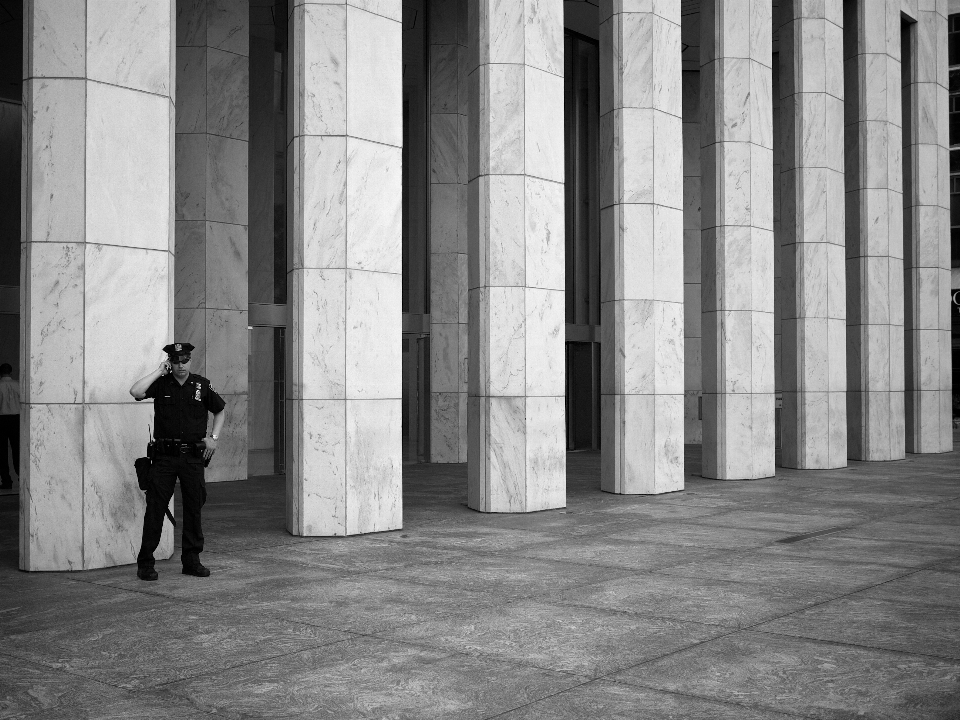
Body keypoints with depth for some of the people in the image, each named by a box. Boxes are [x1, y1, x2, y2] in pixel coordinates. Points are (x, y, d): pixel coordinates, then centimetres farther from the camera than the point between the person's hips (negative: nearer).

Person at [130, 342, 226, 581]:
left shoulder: (201, 385, 5)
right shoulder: (161, 384, 1)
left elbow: (220, 411, 18)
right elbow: (135, 392, -18)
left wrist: (213, 438, 7)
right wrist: (159, 371, -12)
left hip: (193, 456, 2)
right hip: (164, 456, -2)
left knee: (194, 508, 7)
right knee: (155, 508, -2)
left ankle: (191, 560, 17)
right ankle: (145, 563, 5)